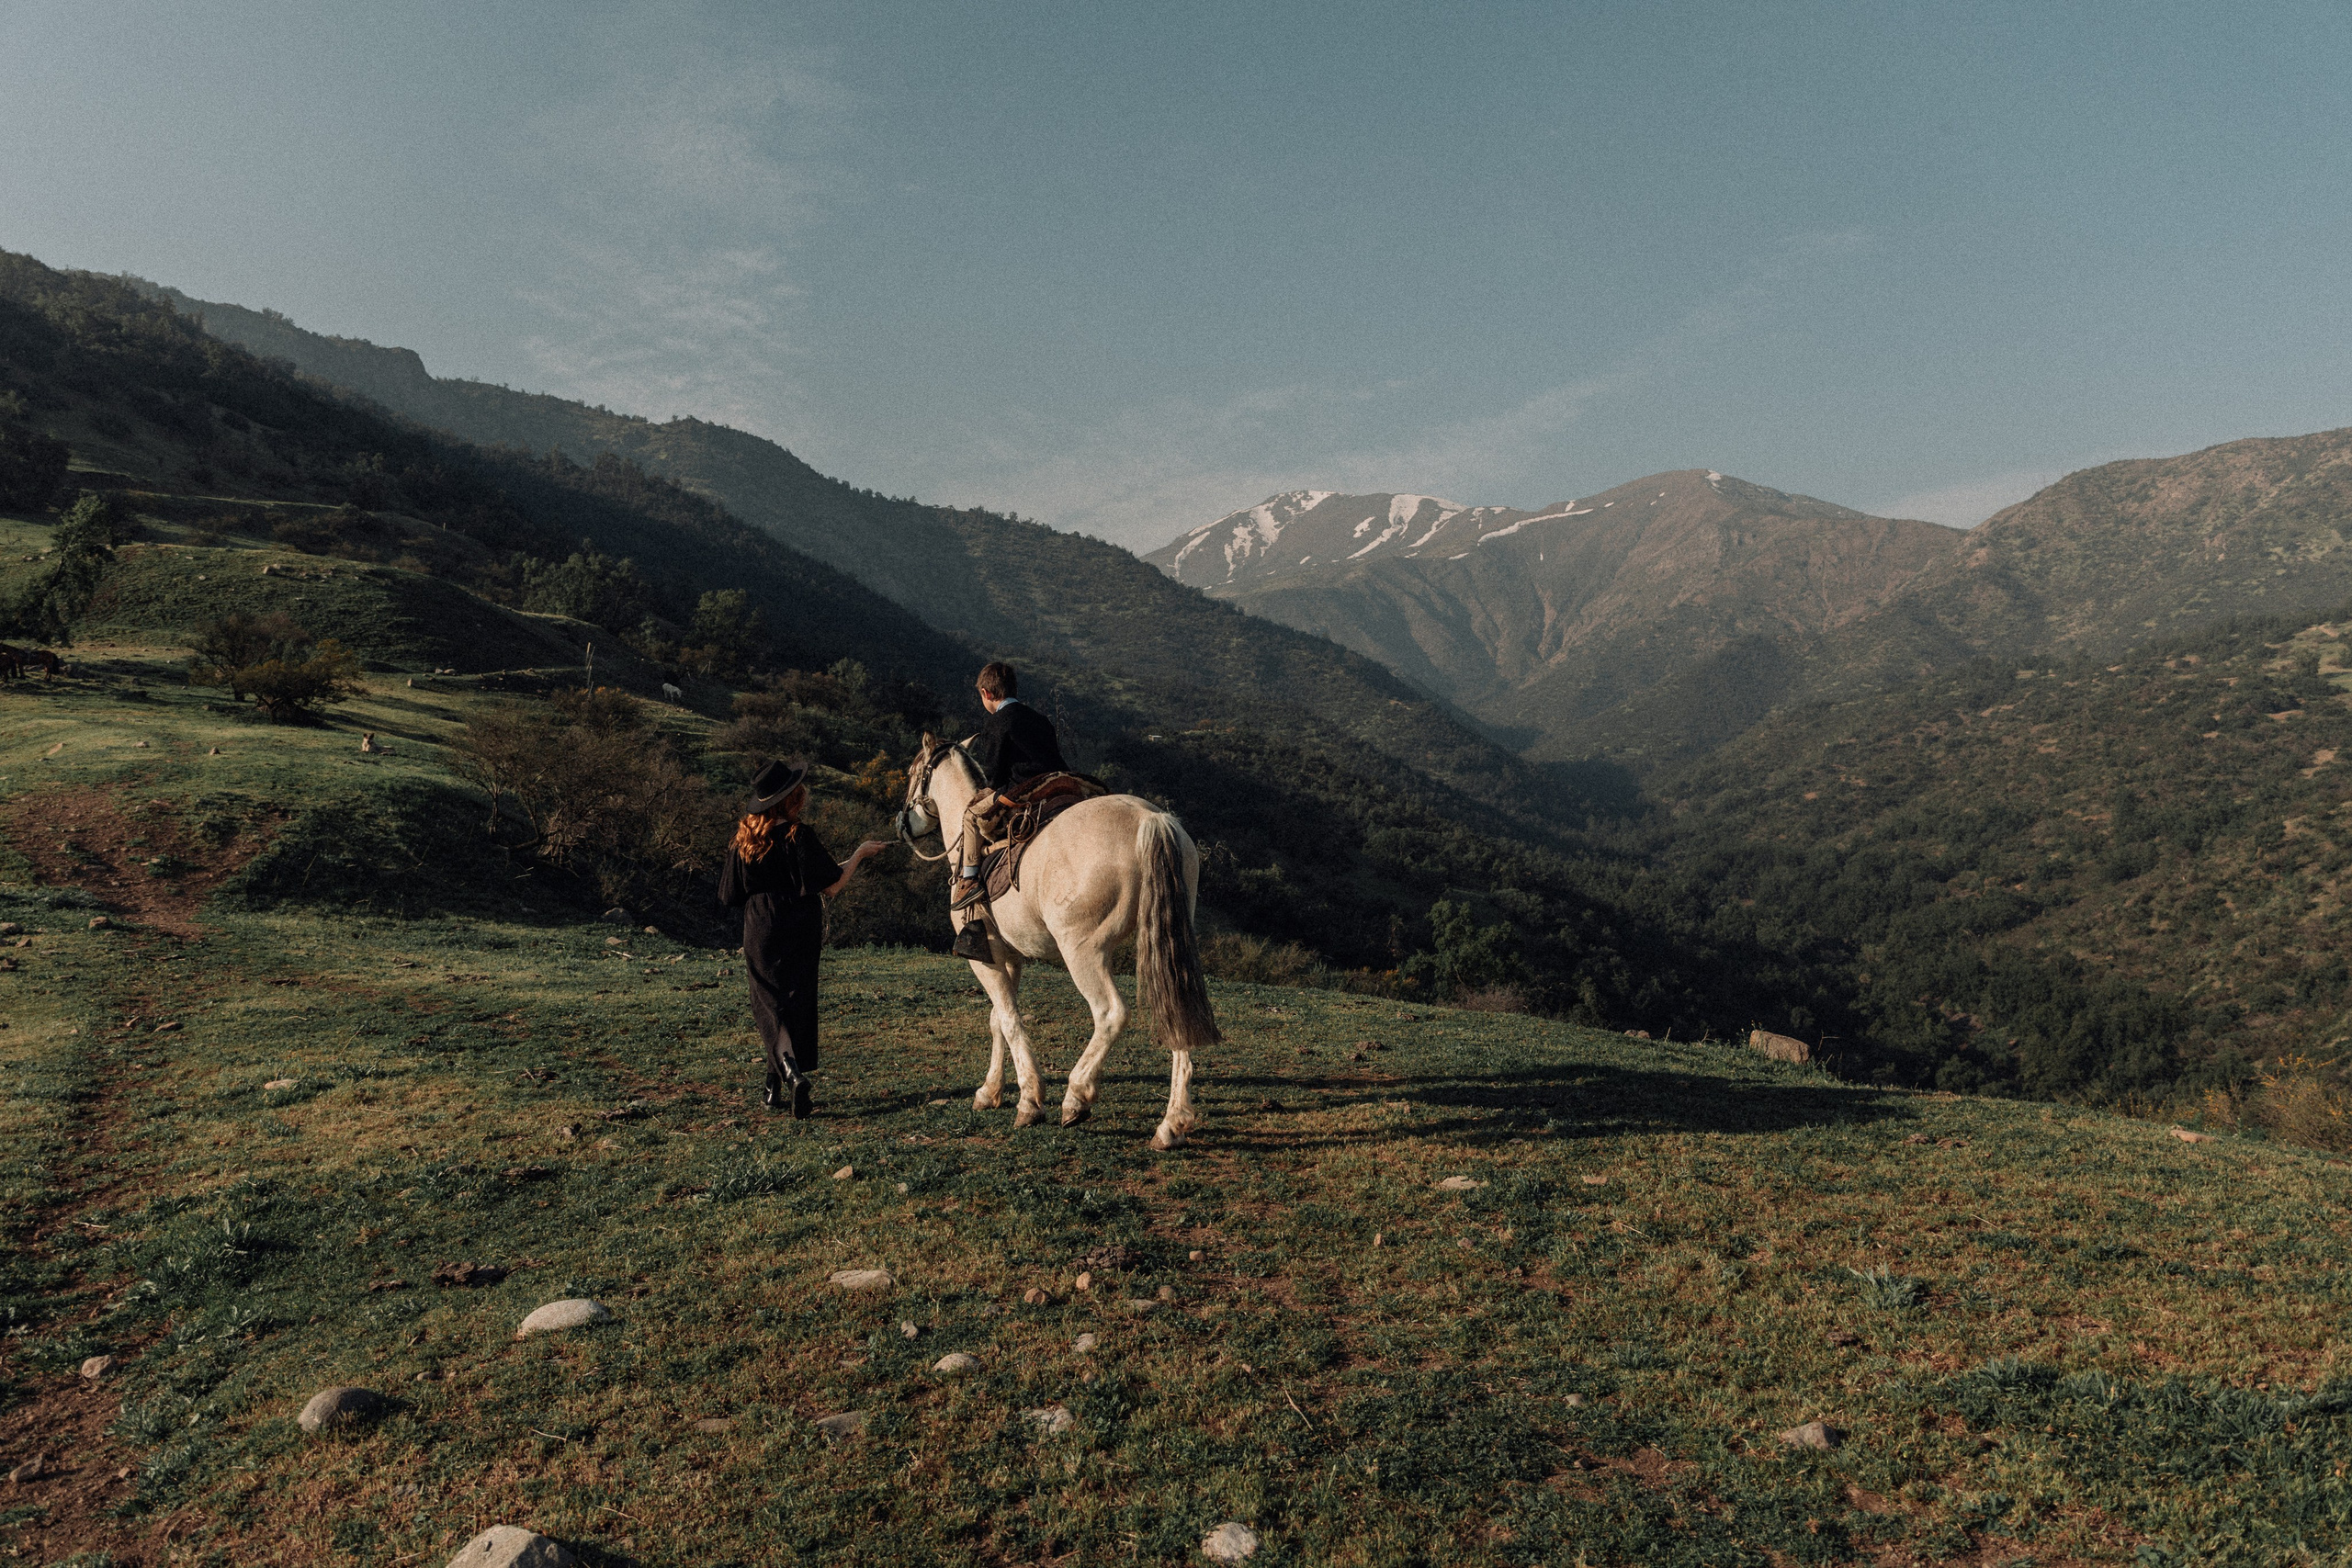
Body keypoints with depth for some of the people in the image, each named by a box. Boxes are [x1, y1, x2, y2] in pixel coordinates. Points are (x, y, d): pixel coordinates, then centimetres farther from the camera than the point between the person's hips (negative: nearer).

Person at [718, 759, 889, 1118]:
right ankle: (776, 1087, 13)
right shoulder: (798, 836, -15)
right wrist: (860, 853, -3)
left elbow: (731, 894, 7)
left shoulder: (745, 837, 1)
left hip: (758, 937, 3)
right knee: (796, 1006, 9)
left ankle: (791, 1072, -14)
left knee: (770, 1007, 7)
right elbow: (831, 886, -15)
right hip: (797, 937, -3)